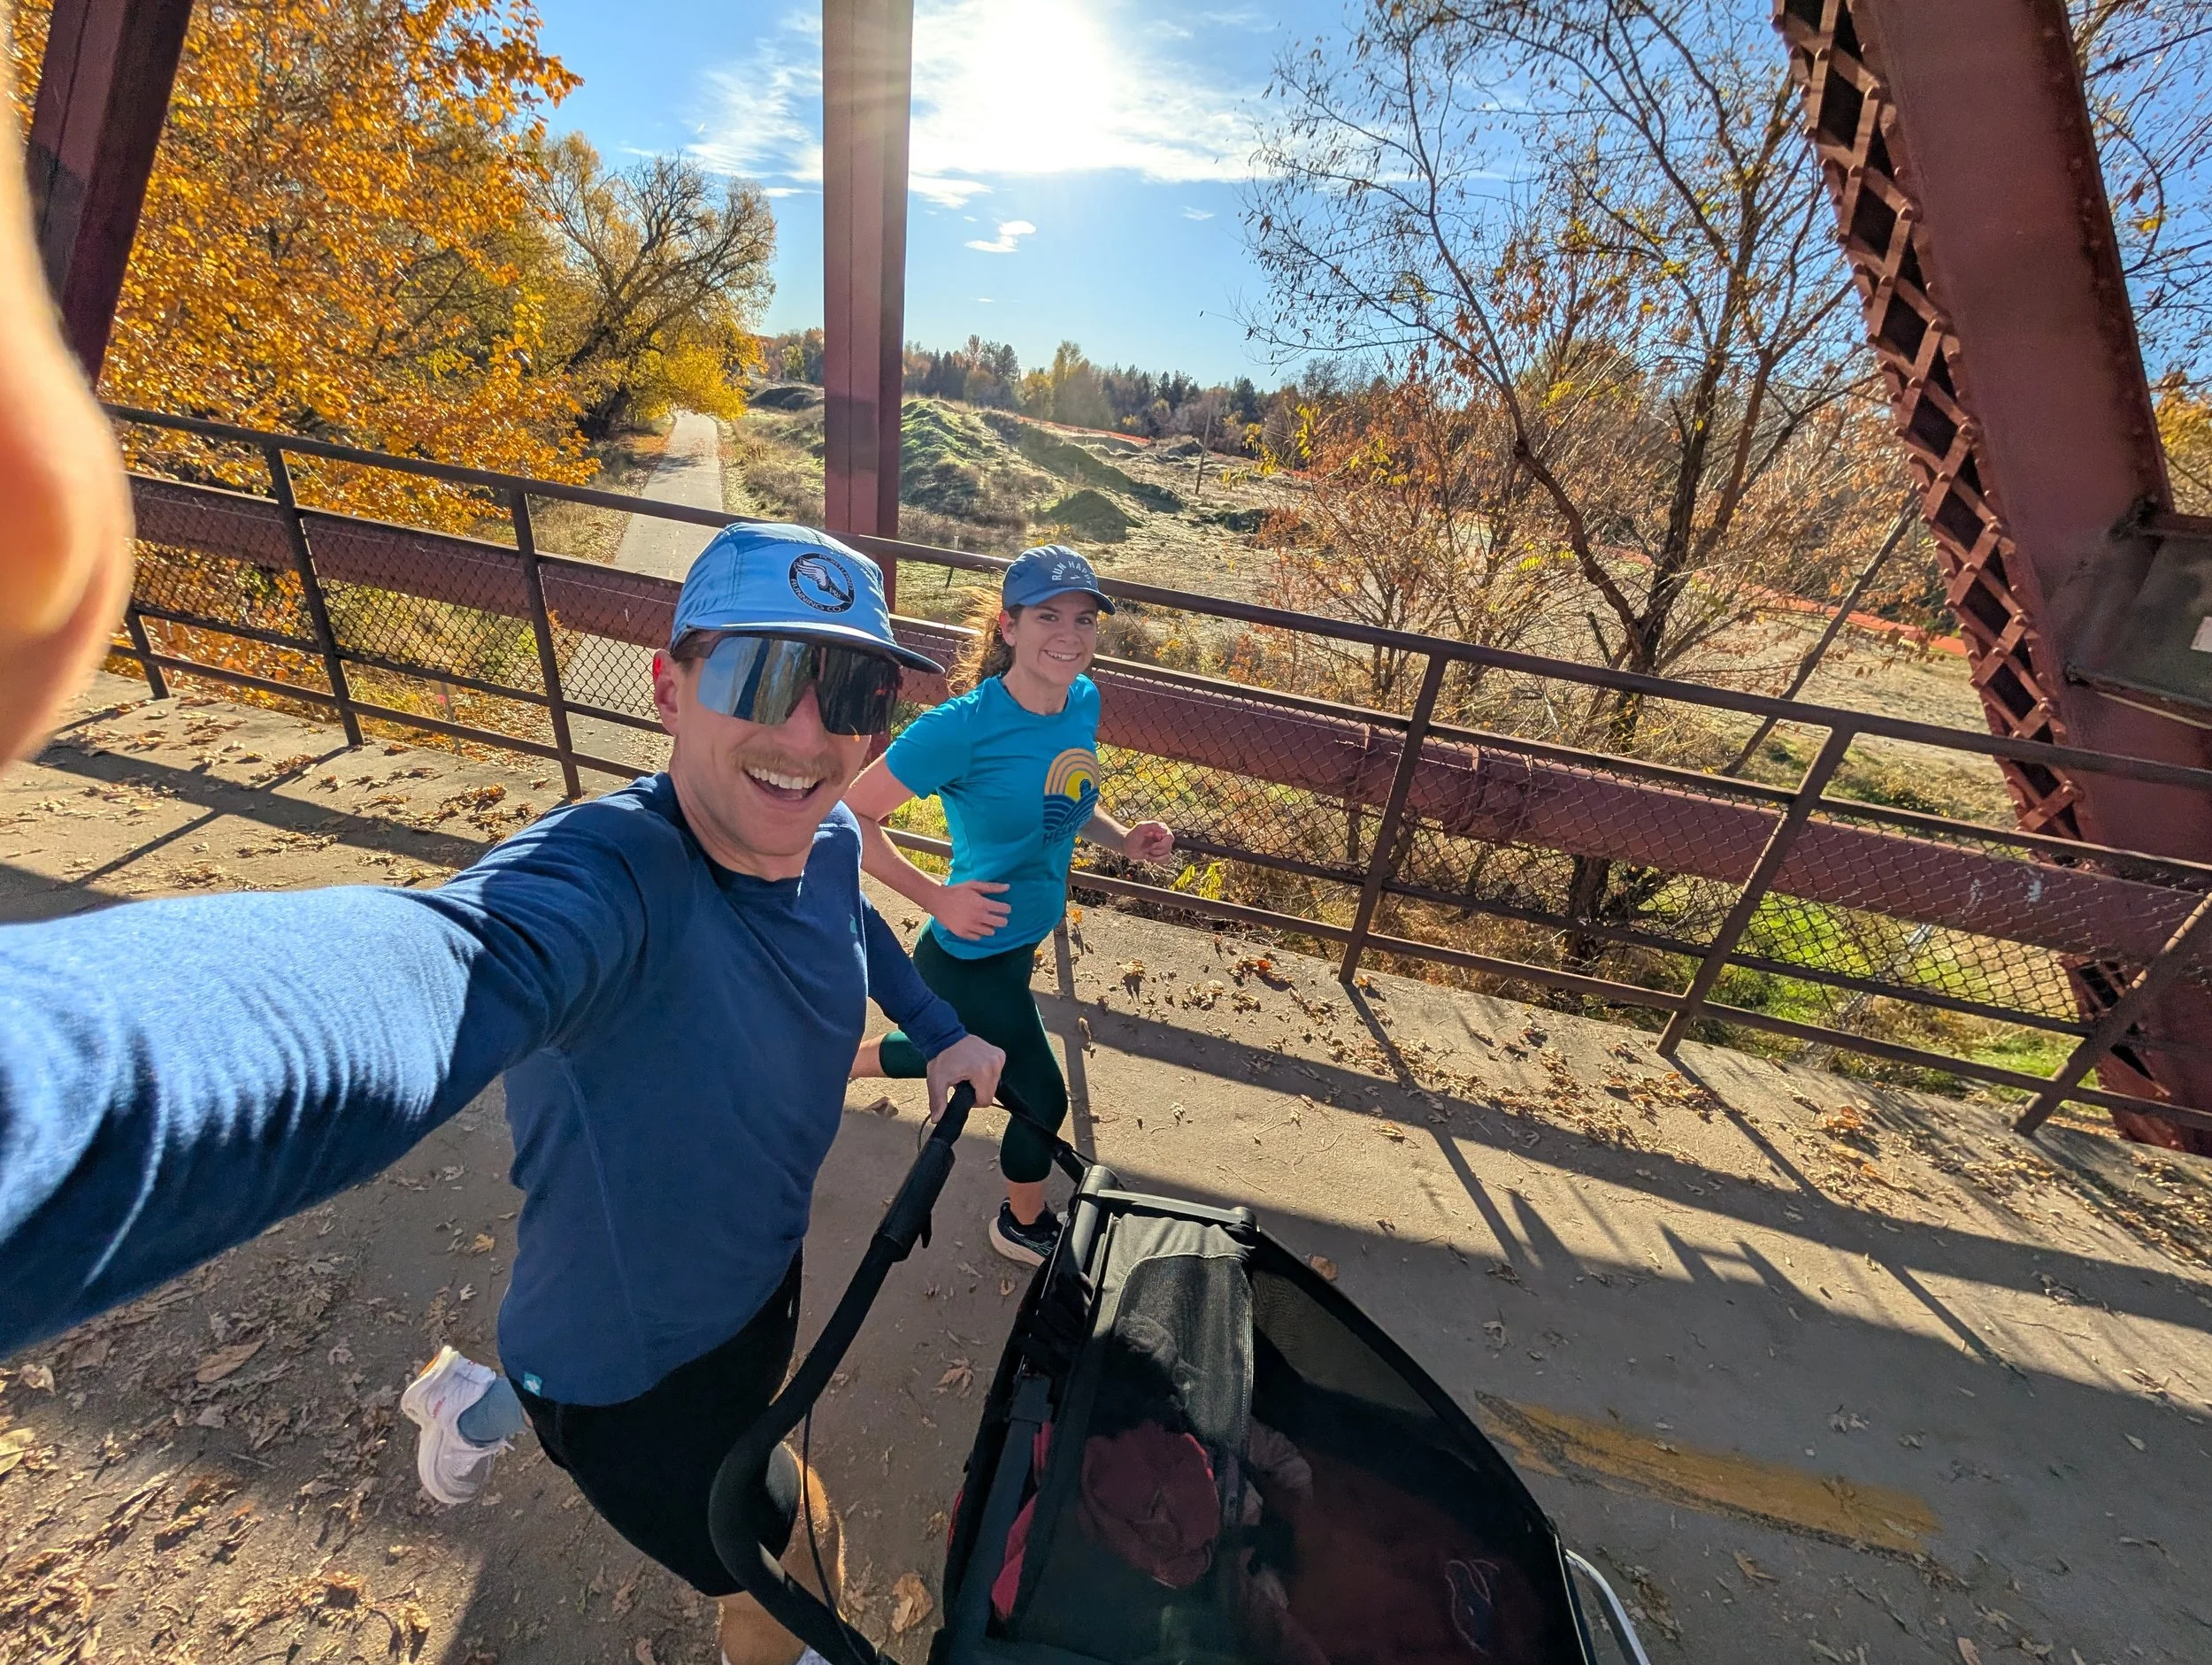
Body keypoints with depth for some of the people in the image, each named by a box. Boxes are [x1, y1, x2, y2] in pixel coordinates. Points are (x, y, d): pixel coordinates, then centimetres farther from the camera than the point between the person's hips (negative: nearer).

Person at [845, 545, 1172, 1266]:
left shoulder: (1084, 700, -5)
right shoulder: (965, 725, -28)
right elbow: (851, 814, -24)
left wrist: (1122, 839, -5)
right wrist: (937, 897, -28)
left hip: (1023, 939, 8)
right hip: (972, 956, -7)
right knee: (1043, 1099, 13)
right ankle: (1025, 1226, 46)